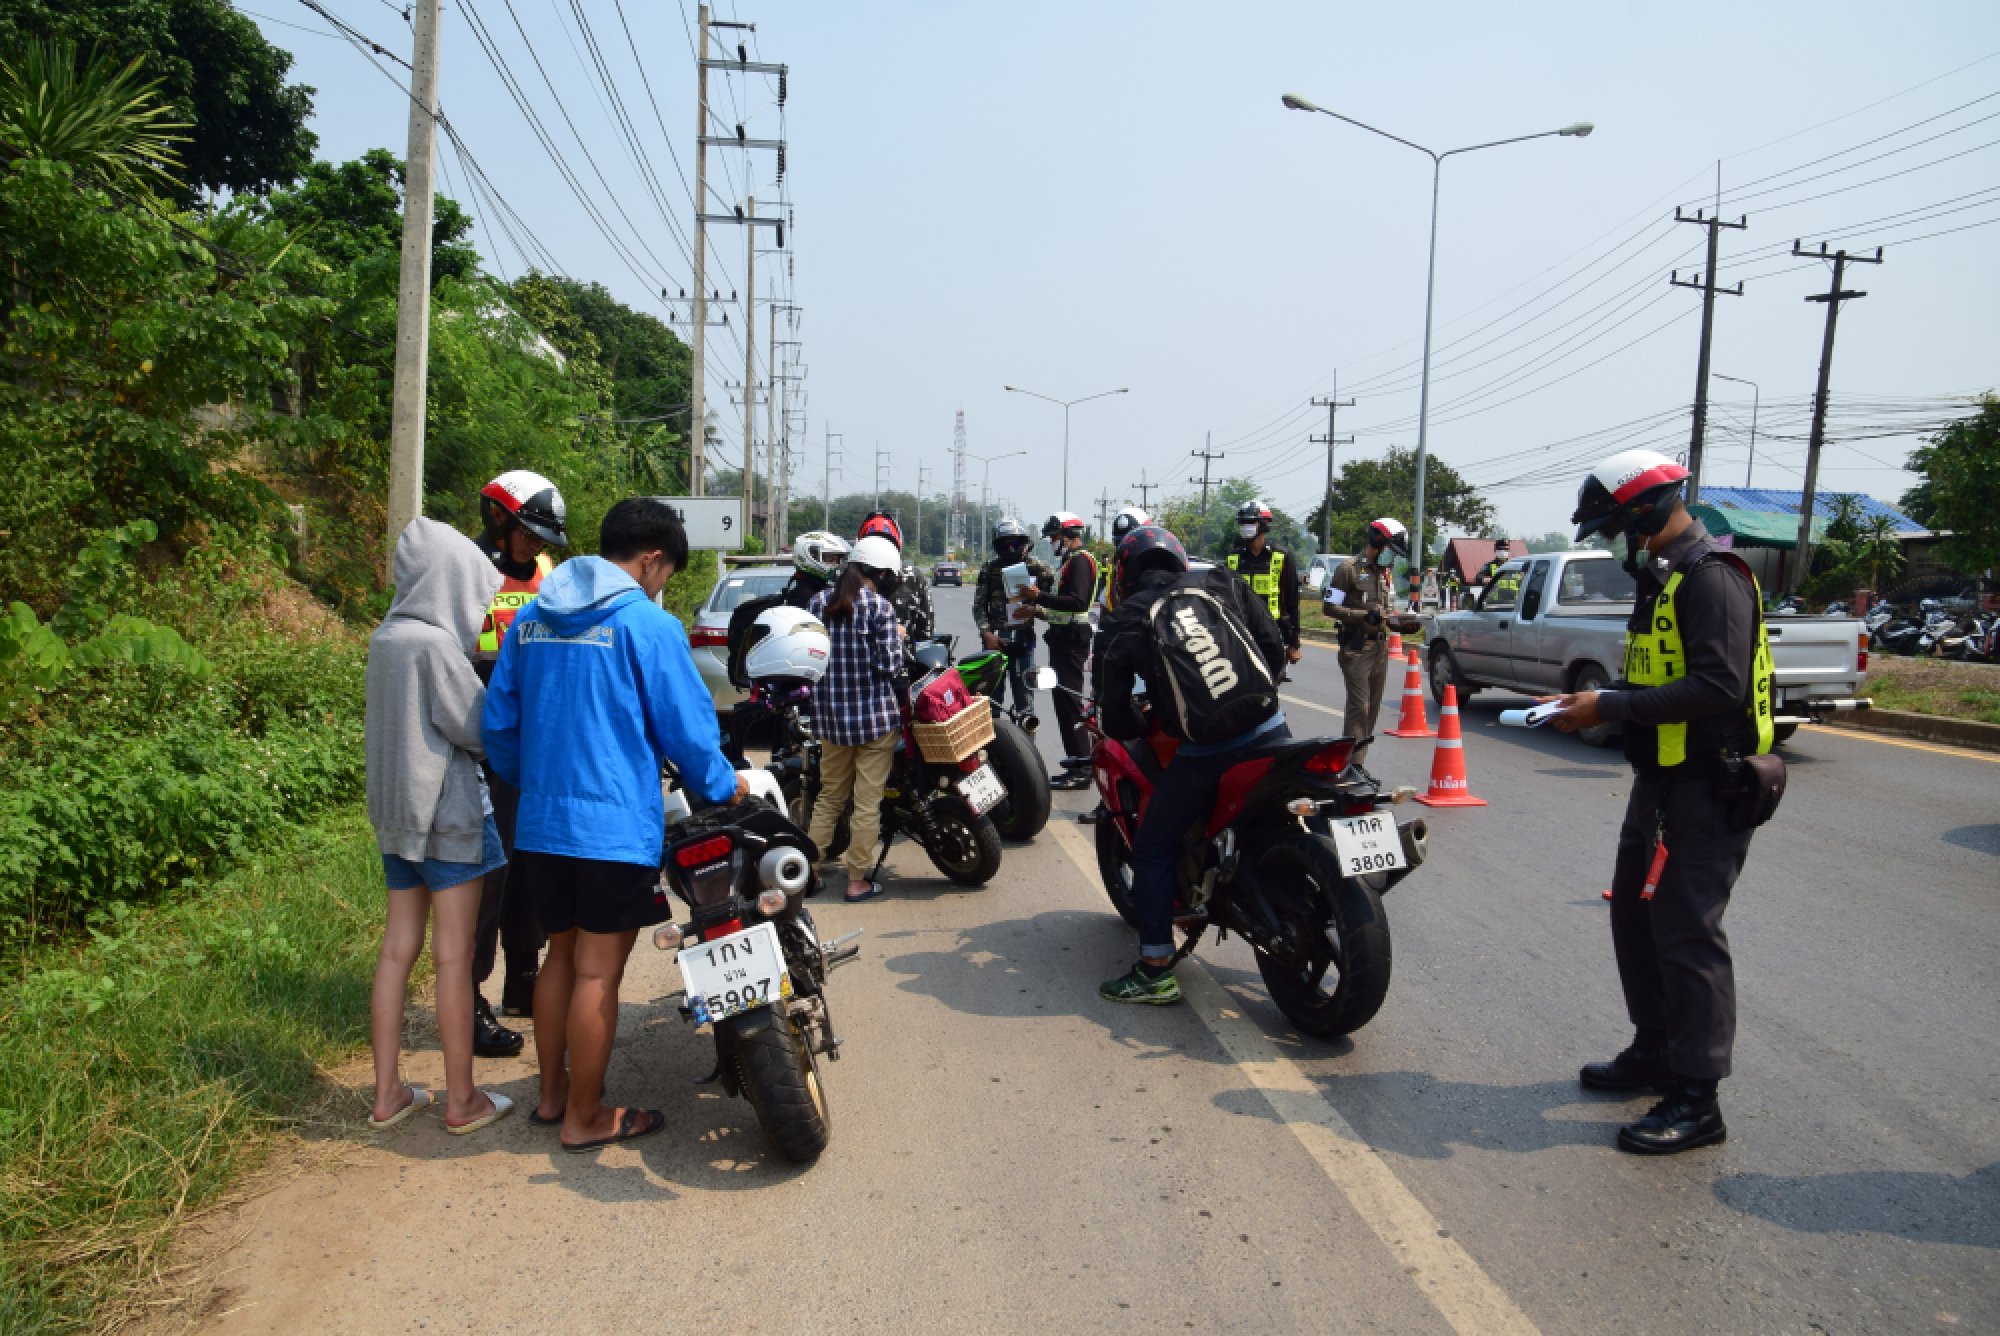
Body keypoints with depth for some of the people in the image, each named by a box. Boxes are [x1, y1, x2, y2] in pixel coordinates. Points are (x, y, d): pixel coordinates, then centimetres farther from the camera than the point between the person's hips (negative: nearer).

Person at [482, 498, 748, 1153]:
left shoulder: (529, 619, 9)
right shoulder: (648, 624, -12)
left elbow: (498, 722, 13)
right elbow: (685, 725, -10)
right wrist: (723, 785, 8)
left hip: (540, 823, 7)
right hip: (614, 828, -7)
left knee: (562, 956, 21)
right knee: (598, 973, 3)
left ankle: (552, 1091, 34)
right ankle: (584, 1117, 15)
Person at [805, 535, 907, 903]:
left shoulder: (818, 601, 2)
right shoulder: (880, 608, -13)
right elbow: (890, 667, -15)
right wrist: (896, 638, 3)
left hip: (830, 715, 5)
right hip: (875, 717, -5)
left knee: (829, 796, 19)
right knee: (867, 802, 4)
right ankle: (857, 881, 10)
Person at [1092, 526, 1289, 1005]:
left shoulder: (1125, 621, 3)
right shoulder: (1223, 583, 9)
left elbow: (1115, 717, 4)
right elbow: (1274, 648, 8)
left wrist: (1143, 726, 24)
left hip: (1201, 756, -3)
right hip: (1269, 733, 4)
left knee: (1153, 852, 9)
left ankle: (1156, 971, 8)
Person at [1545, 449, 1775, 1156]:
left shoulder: (1712, 576, -18)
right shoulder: (1661, 575, 14)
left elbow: (1718, 687, -27)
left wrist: (1611, 707, -23)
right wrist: (1592, 701, 4)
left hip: (1706, 788, -10)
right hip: (1660, 779, 10)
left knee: (1686, 933, -6)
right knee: (1635, 915, 17)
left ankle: (1696, 1100, 3)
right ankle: (1655, 1051, 33)